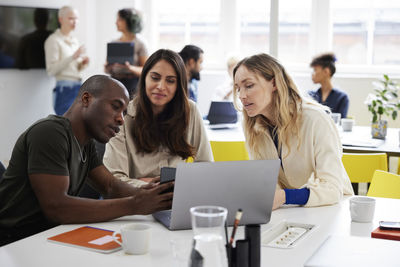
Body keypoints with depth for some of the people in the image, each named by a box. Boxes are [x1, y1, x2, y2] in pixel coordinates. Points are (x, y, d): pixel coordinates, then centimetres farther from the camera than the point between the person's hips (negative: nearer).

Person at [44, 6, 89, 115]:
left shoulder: (75, 40, 16)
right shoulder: (53, 40, -5)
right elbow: (51, 70, -14)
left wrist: (83, 64, 1)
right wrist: (73, 57, -21)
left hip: (78, 87, 8)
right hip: (64, 89, -8)